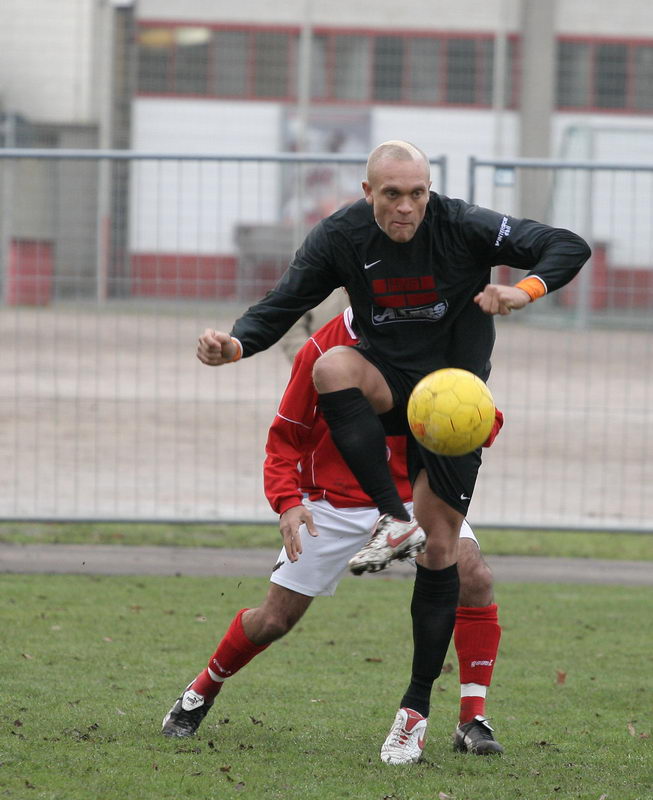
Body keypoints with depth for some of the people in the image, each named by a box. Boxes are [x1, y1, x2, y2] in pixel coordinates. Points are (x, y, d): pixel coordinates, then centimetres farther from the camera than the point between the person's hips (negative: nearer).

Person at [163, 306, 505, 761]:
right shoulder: (323, 349, -10)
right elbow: (286, 436, -2)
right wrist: (288, 501, -18)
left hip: (413, 496, 1)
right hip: (333, 503, -1)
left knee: (474, 577, -24)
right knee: (275, 619, 0)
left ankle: (473, 721, -15)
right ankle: (201, 694, 30)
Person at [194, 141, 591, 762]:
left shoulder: (464, 227, -17)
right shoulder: (341, 237, -11)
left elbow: (569, 247, -15)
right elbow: (281, 306, -8)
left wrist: (525, 290, -35)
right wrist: (235, 345, -29)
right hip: (386, 384, 1)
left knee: (439, 551, -3)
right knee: (331, 366, -34)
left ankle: (418, 702, 9)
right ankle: (394, 520, -35)